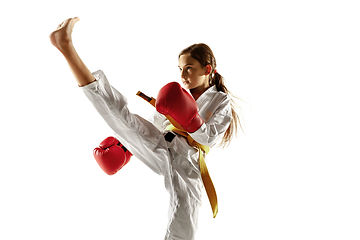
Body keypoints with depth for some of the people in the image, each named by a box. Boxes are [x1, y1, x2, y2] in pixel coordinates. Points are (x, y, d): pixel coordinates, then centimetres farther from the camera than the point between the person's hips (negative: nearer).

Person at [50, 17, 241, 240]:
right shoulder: (177, 95, 21)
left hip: (187, 167, -1)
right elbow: (151, 124, 27)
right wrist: (125, 145, 19)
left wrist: (190, 120, -22)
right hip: (160, 151, 2)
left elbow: (211, 137, -4)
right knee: (123, 116, -21)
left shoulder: (222, 101, 10)